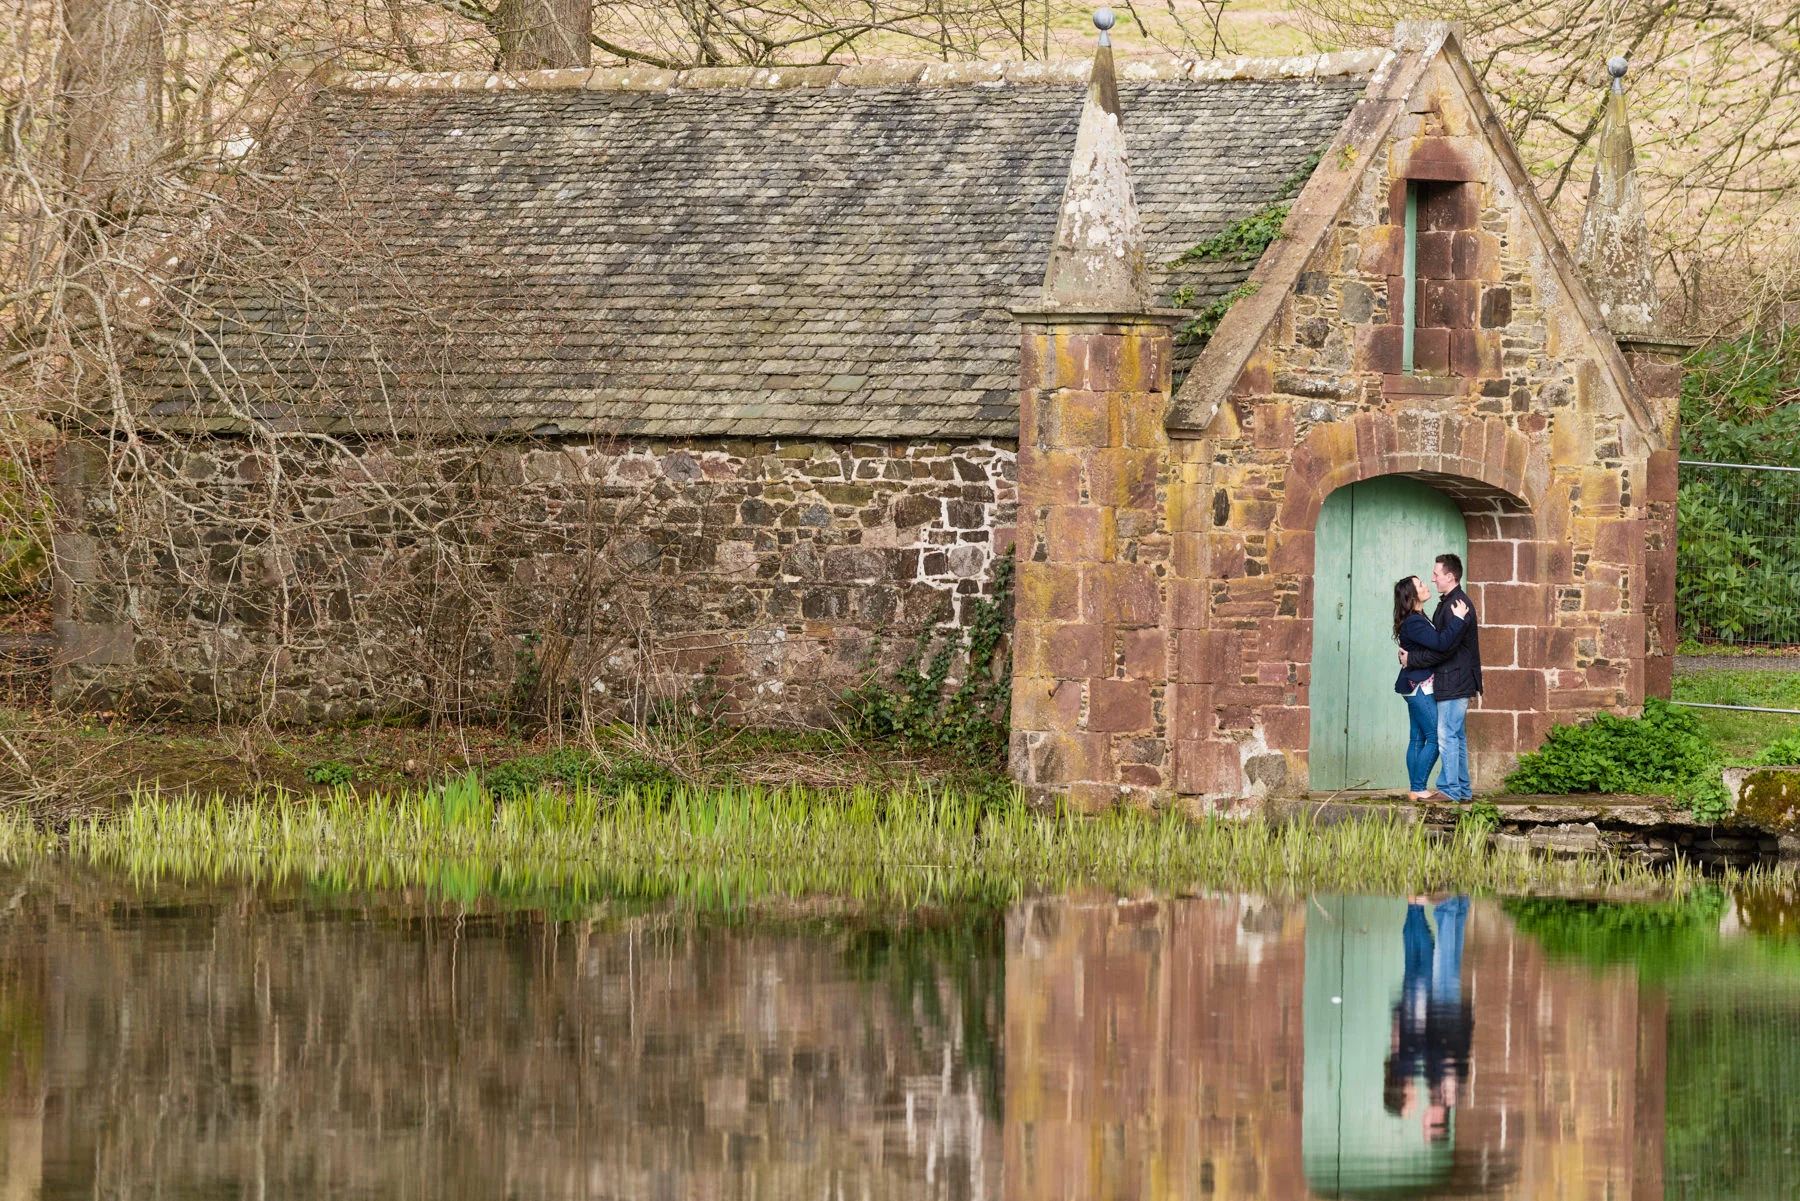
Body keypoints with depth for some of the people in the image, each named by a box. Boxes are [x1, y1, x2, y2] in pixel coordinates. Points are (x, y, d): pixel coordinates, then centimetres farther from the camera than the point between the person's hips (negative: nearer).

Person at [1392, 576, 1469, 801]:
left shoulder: (1418, 619, 14)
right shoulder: (1413, 623, -18)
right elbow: (1441, 643, -27)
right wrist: (1457, 618, -21)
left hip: (1416, 687, 10)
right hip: (1420, 687, -10)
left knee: (1418, 738, 10)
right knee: (1434, 738, -8)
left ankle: (1415, 790, 11)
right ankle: (1418, 789, -7)